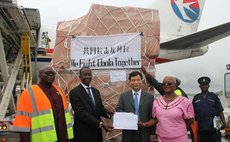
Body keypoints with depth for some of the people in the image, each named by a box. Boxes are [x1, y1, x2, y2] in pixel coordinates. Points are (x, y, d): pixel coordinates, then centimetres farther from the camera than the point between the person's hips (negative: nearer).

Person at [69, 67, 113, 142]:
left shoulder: (96, 91, 10)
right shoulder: (74, 92, -12)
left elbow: (100, 108, 12)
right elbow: (81, 113, -20)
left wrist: (108, 113, -11)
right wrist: (100, 124, -26)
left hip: (97, 131, 6)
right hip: (83, 133, -6)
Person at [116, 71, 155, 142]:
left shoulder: (149, 97, 2)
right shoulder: (123, 96, 5)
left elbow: (152, 117, 1)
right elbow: (118, 109, 2)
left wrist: (152, 133, -1)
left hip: (144, 133, 0)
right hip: (128, 132, 1)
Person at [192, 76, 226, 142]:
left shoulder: (214, 96, 7)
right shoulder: (196, 98, 10)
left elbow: (220, 111, 3)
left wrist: (223, 122, -7)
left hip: (213, 127, -1)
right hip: (201, 128, 1)